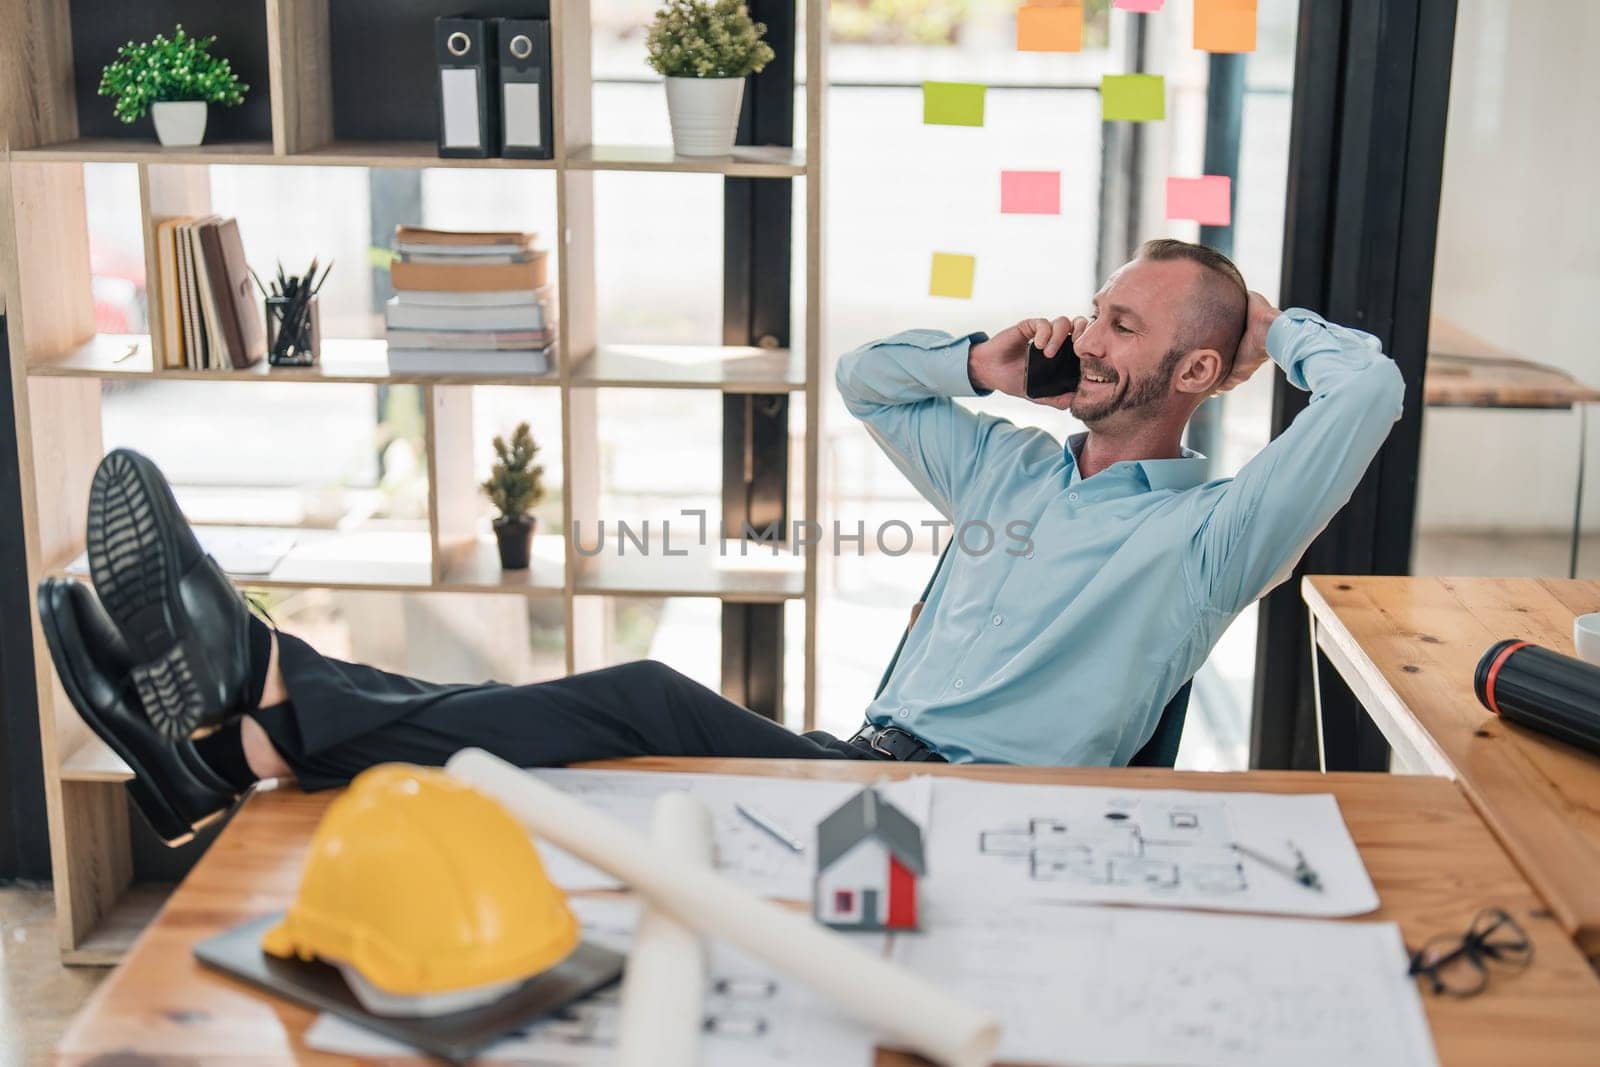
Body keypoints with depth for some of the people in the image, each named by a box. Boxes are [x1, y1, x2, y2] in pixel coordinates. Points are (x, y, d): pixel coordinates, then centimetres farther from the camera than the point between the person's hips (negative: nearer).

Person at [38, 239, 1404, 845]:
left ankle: (255, 721, -38)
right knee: (641, 714, -20)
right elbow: (861, 376, 33)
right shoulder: (1018, 469, 26)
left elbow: (1367, 385, -9)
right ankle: (247, 725, -32)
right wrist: (981, 362, 16)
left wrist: (1270, 323, 12)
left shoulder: (1206, 532, 5)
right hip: (867, 770, 7)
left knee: (648, 708, -29)